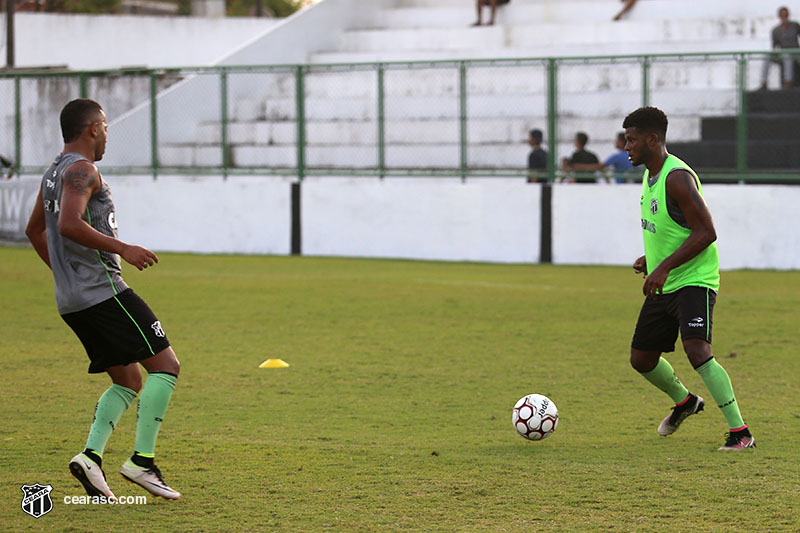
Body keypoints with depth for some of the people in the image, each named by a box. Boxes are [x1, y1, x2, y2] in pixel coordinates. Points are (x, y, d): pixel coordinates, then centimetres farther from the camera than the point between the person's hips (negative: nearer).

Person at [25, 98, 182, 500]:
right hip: (103, 291, -10)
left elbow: (35, 230, 32)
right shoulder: (81, 169, -11)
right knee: (165, 365, -6)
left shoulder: (54, 172, 20)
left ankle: (91, 455, -4)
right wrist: (124, 249, -23)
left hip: (71, 301, 10)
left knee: (129, 381, 14)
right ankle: (142, 460, -13)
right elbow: (69, 224, -27)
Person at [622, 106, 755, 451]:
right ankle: (684, 403, 43)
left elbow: (706, 232, -24)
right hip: (662, 285, 10)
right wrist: (650, 258, 10)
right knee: (641, 359, 14)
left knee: (696, 351, -26)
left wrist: (665, 267, -27)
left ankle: (740, 433, -21)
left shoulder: (677, 177, -19)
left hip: (693, 281, -10)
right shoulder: (650, 176, 11)